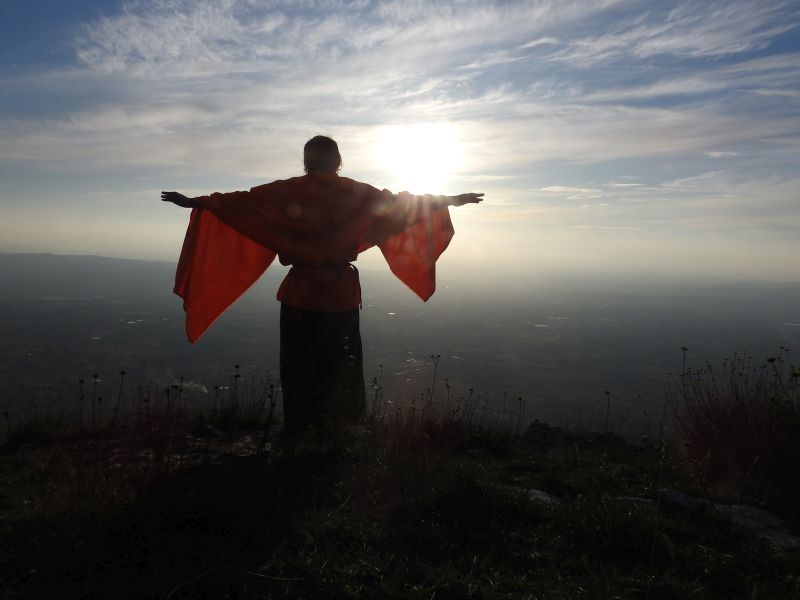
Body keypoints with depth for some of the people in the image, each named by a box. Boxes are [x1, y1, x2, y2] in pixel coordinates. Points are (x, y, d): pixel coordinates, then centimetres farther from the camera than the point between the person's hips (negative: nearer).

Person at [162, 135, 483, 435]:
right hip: (342, 293, 0)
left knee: (298, 367, 11)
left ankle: (296, 432, 17)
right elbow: (405, 203, 8)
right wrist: (451, 200, 19)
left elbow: (239, 200, 3)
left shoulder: (286, 191, 0)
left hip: (300, 292, 0)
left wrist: (194, 202, 14)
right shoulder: (357, 193, 1)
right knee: (338, 366, 12)